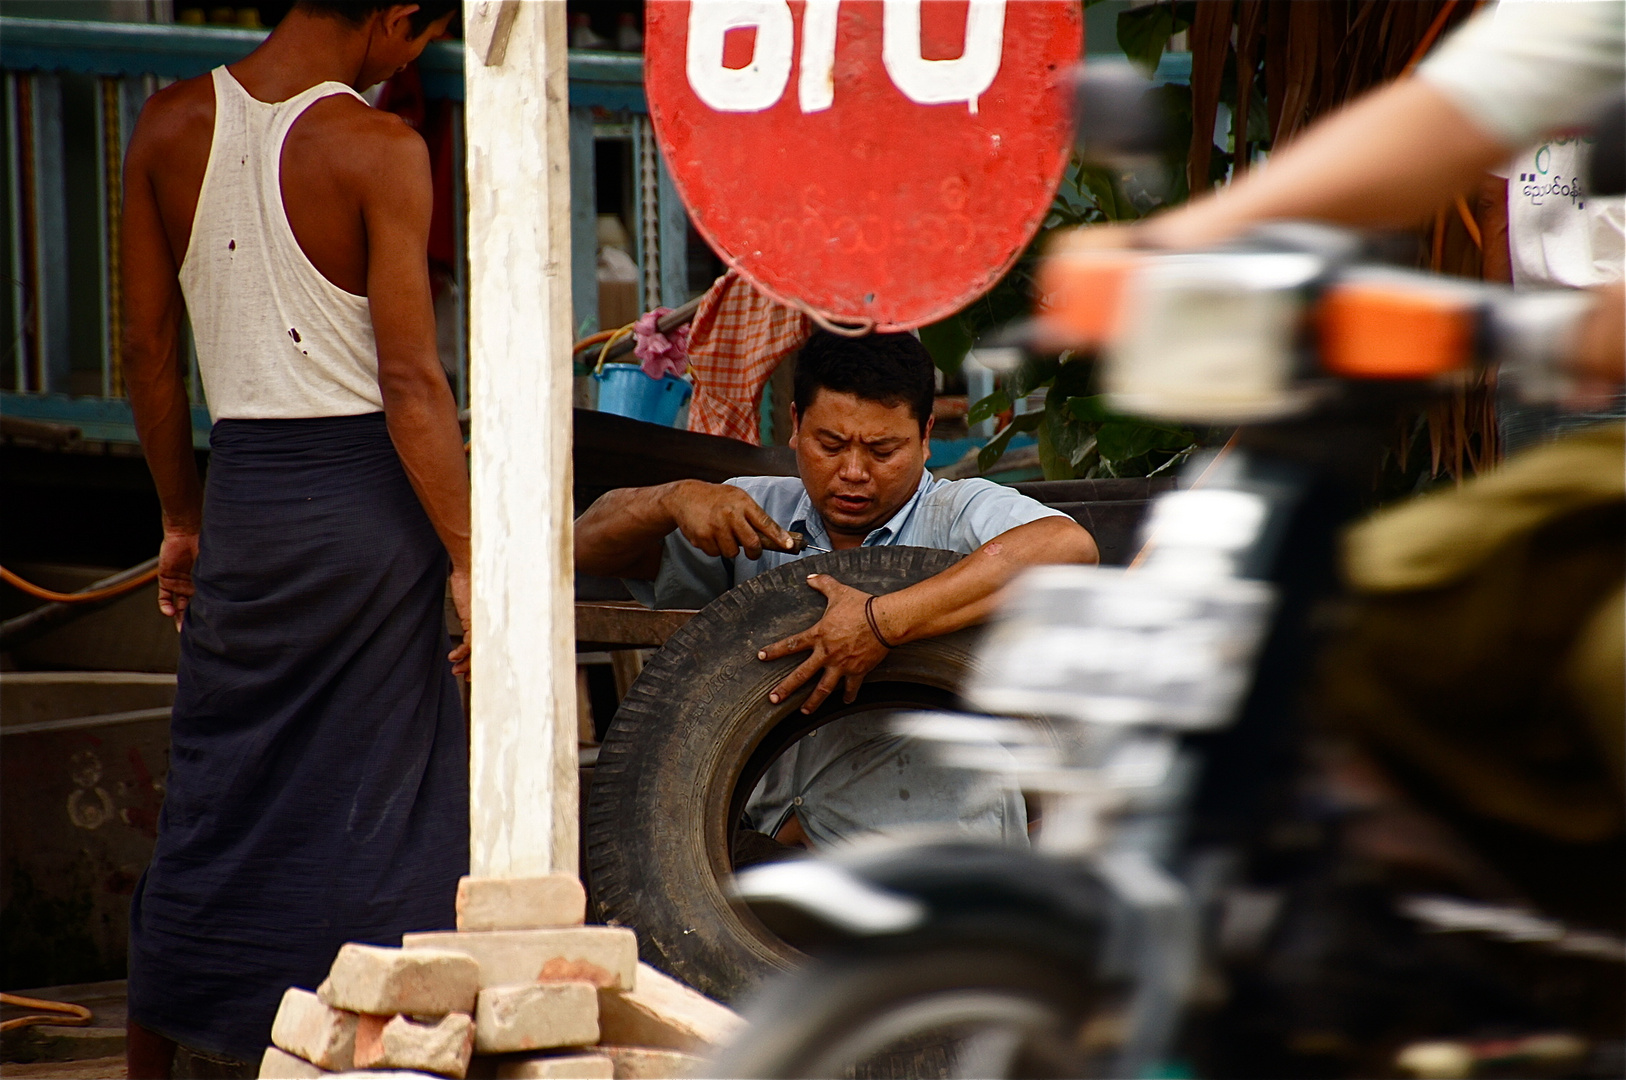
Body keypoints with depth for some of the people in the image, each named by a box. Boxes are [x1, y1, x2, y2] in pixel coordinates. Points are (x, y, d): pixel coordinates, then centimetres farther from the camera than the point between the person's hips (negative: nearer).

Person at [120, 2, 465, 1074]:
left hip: (243, 491, 5)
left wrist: (185, 520, 19)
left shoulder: (171, 127, 2)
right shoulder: (378, 150, -13)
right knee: (371, 795, 3)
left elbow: (149, 354, 8)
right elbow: (411, 383, -15)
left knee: (213, 796, 13)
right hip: (364, 489, -5)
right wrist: (467, 562, -10)